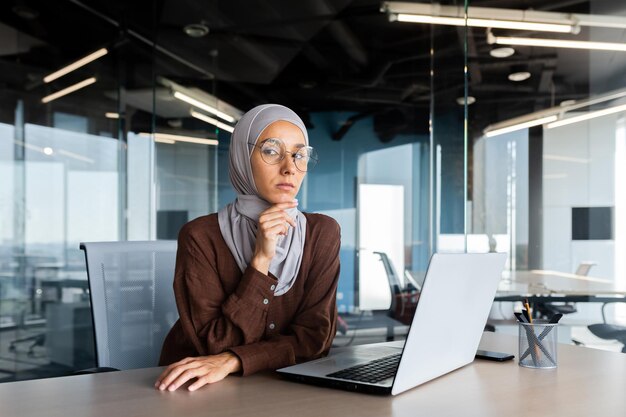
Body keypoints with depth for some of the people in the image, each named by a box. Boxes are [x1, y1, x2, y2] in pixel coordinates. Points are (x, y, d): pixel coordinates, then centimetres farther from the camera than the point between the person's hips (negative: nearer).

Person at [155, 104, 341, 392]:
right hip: (198, 391, -2)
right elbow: (217, 345, -14)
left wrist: (233, 361, -21)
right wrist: (260, 259, -21)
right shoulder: (201, 236, -10)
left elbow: (314, 336, -8)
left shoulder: (323, 233, -3)